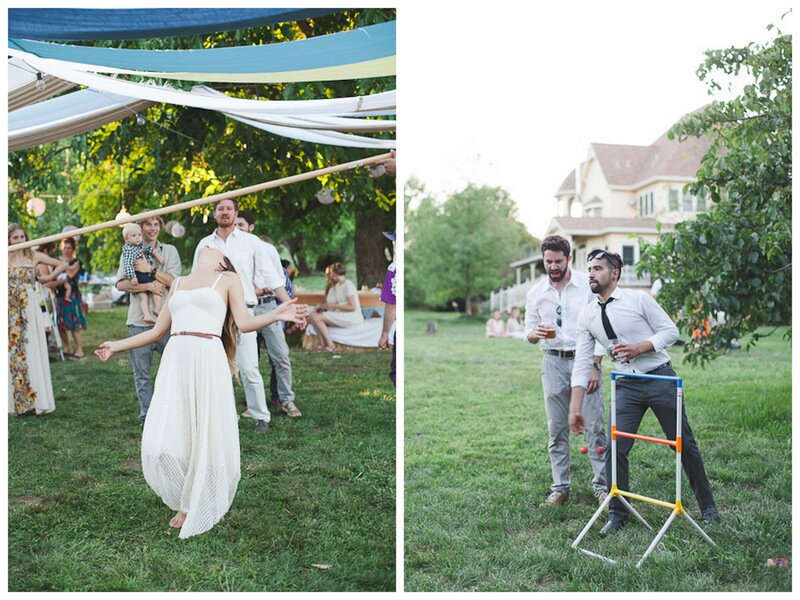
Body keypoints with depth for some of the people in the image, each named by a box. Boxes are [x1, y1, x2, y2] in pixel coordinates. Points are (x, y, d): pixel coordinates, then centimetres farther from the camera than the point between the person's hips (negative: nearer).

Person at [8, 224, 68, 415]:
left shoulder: (34, 256, 5)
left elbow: (62, 264, 11)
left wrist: (48, 278, 3)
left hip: (29, 309, -1)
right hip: (10, 311, 1)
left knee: (31, 351, 0)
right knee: (11, 352, 4)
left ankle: (35, 399, 6)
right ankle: (14, 400, 11)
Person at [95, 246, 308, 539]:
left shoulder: (228, 280, 13)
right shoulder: (178, 283, 25)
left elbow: (244, 322, 0)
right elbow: (157, 331, 26)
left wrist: (277, 314, -16)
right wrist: (116, 346, 28)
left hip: (208, 360, -4)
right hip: (174, 361, 4)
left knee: (208, 439, 0)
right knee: (162, 444, -3)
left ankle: (206, 508, 23)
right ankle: (186, 503, 21)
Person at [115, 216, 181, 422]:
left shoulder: (169, 251, 10)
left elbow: (174, 281, -3)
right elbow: (120, 284, -4)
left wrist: (150, 269, -13)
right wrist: (147, 286, -15)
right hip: (139, 320, 0)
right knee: (141, 371, 5)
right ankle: (146, 414, 15)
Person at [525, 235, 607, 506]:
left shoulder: (588, 286, -2)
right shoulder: (536, 293, 7)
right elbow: (529, 333, 10)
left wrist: (594, 365, -10)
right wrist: (535, 333, -15)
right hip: (554, 362, 3)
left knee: (594, 425, -2)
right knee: (557, 428, 6)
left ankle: (601, 485, 9)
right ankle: (560, 487, 16)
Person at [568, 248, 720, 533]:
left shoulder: (638, 298, -6)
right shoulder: (587, 316, 3)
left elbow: (670, 331, -4)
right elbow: (582, 363, 0)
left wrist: (639, 348, -20)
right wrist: (575, 407, -5)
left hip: (660, 377, -3)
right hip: (627, 385, 3)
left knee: (684, 444, 6)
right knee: (615, 449, -4)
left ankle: (707, 506, 26)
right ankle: (617, 514, 12)